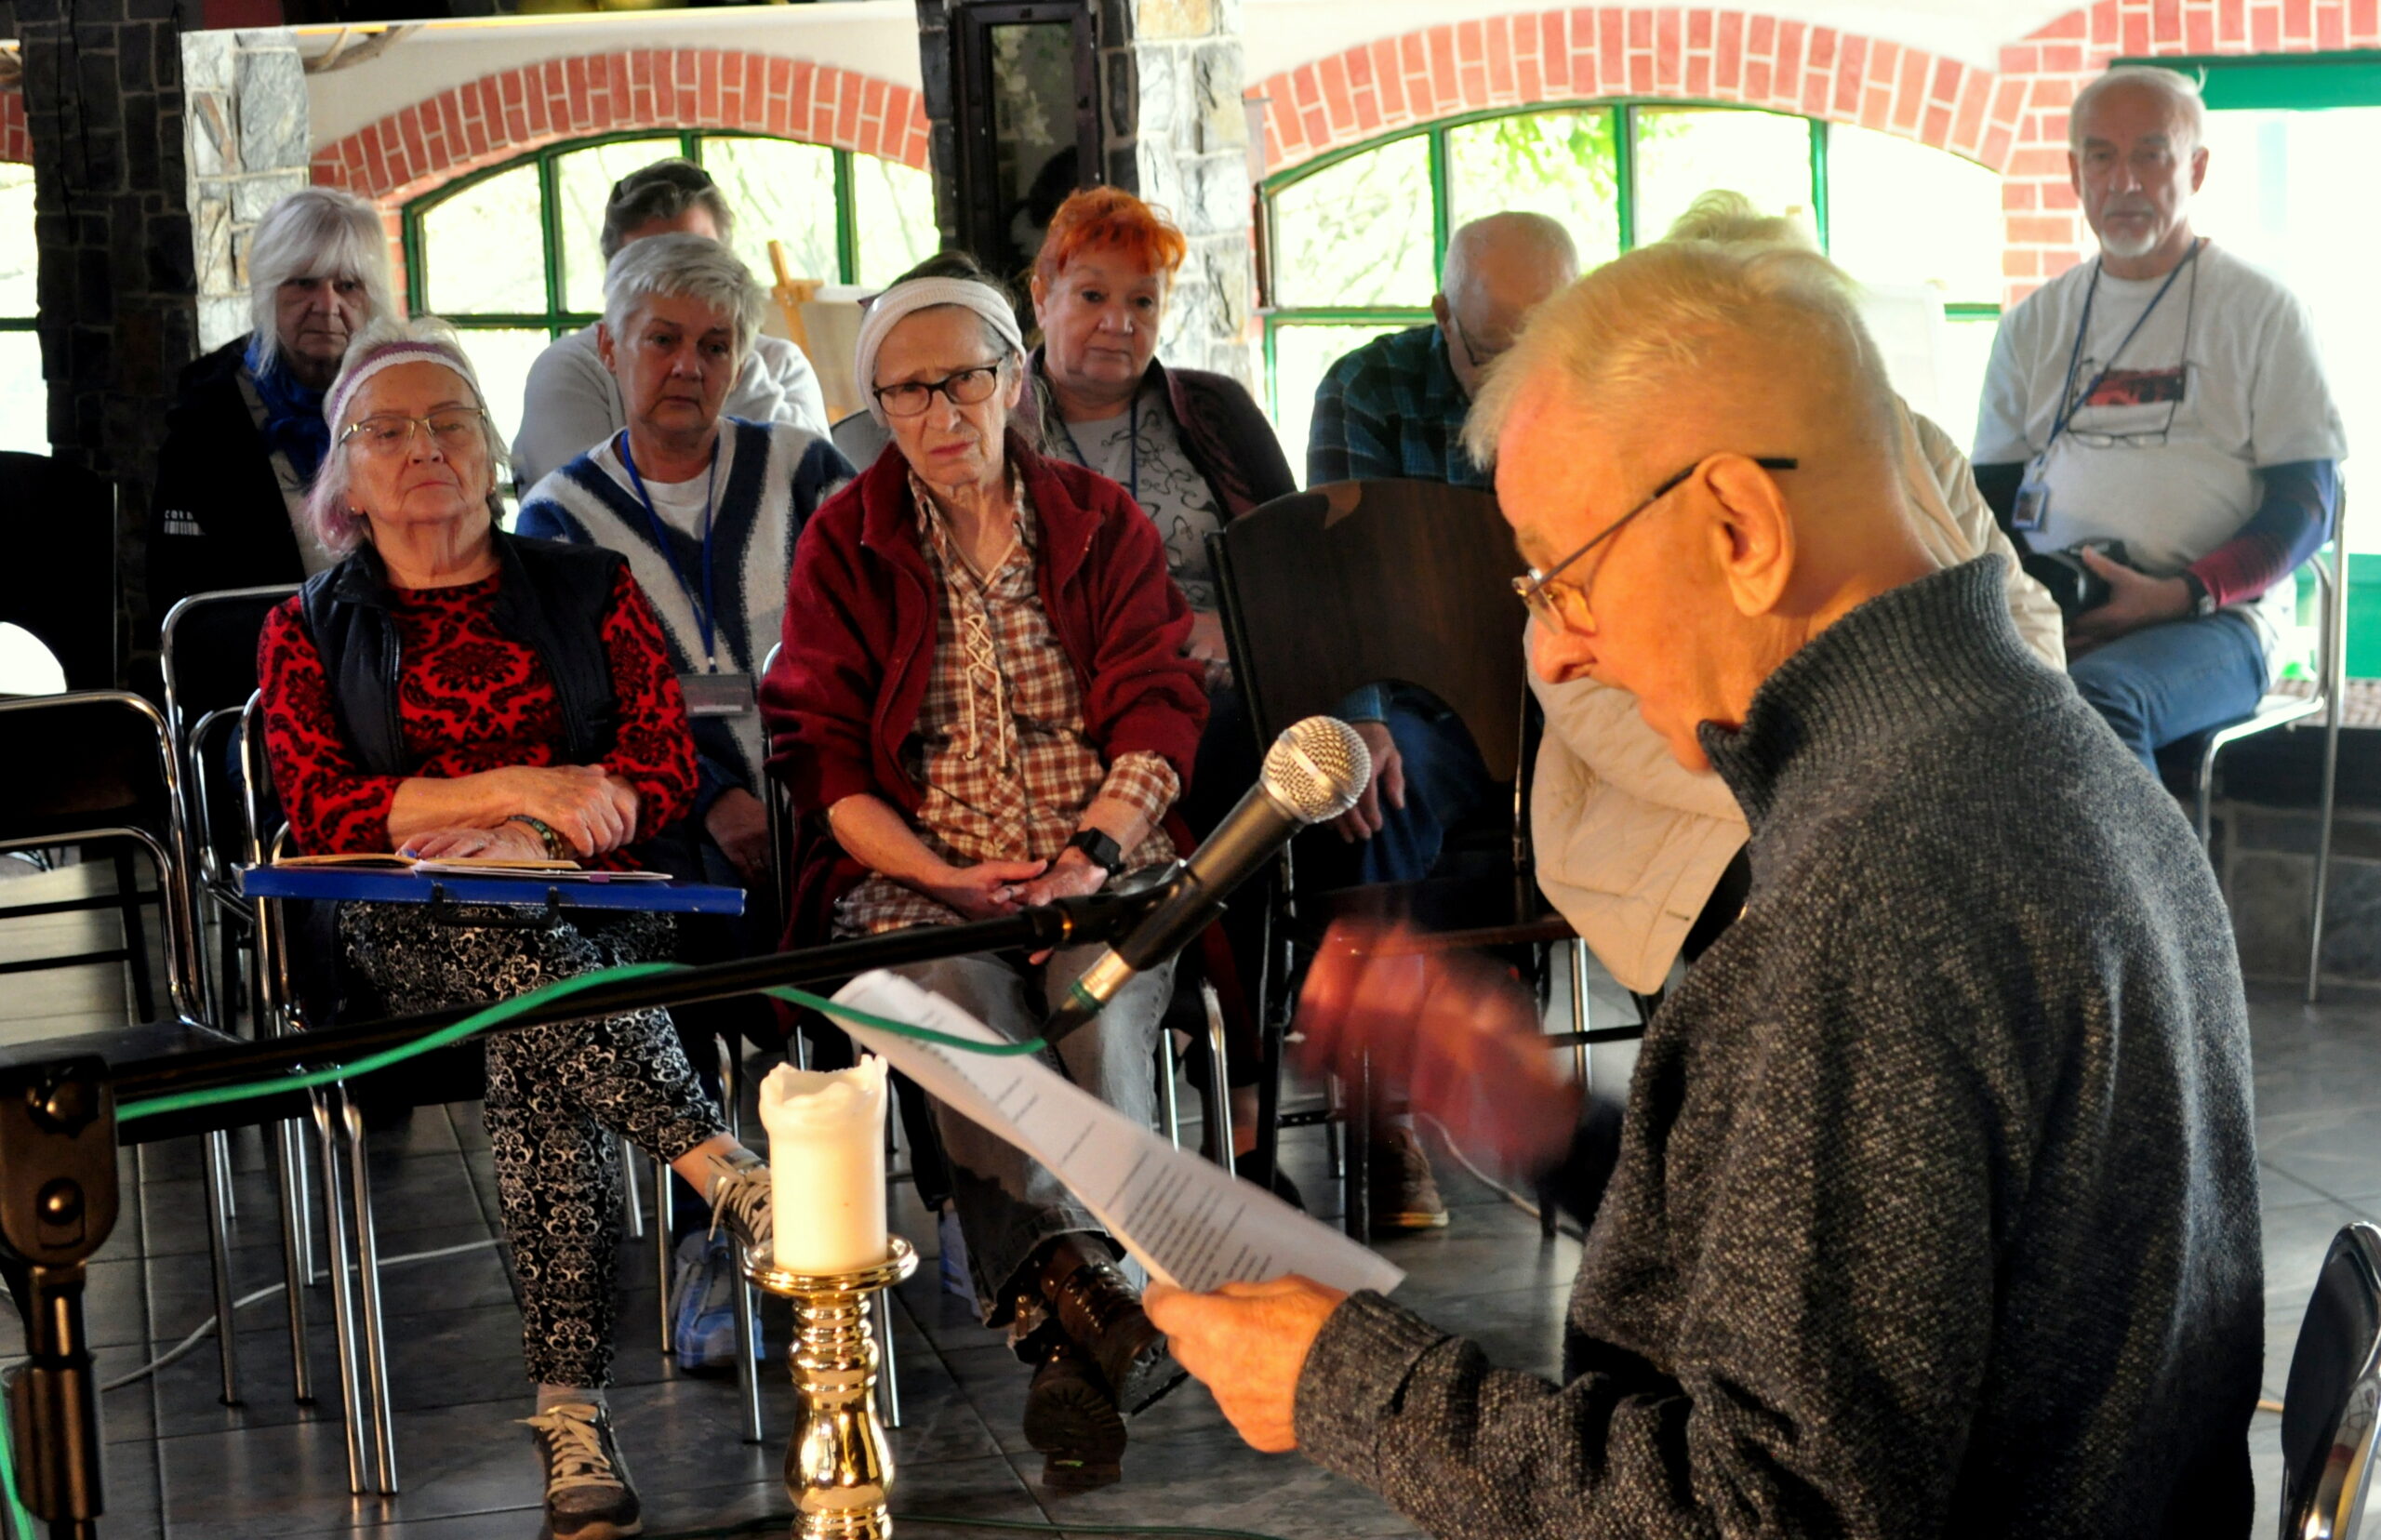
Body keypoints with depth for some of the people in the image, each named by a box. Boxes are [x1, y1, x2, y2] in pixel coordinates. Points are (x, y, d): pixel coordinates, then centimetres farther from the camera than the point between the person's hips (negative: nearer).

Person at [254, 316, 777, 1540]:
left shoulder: (589, 590, 18)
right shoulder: (308, 634, 17)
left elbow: (666, 770, 8)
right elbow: (322, 811, 2)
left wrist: (524, 838, -9)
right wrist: (515, 787, -10)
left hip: (599, 912, 0)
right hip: (409, 936, 0)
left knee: (535, 1051, -35)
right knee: (526, 963, -38)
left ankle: (571, 1412, -43)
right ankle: (735, 1180, -48)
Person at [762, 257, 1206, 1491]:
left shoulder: (1102, 524, 13)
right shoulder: (842, 546, 11)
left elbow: (1156, 715, 5)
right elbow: (823, 755, 4)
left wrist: (1094, 853, -14)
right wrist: (943, 878, -12)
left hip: (1097, 868, 1)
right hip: (918, 877, 0)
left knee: (1100, 986, -34)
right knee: (957, 992, -35)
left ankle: (1059, 1322, -39)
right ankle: (1096, 1304, -42)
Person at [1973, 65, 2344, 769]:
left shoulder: (2261, 310, 6)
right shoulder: (2035, 323, 19)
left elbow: (2306, 506, 1)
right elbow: (1994, 490, 20)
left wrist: (2183, 596, -15)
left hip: (2211, 614, -4)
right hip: (2047, 603, 4)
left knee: (2096, 698, -39)